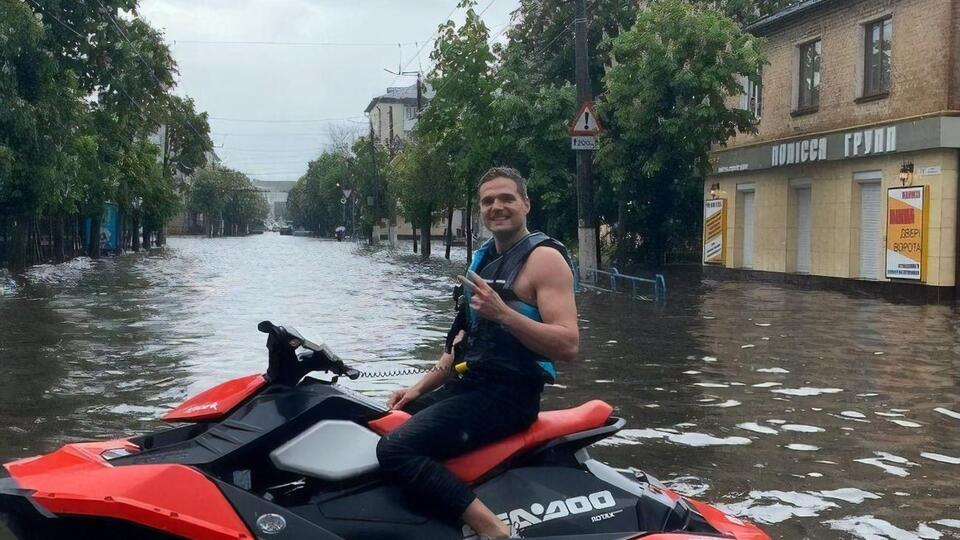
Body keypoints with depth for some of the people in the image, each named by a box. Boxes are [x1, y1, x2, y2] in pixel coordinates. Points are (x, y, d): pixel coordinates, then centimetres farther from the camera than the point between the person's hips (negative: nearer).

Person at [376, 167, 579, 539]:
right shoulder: (484, 258, 17)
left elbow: (568, 345, -20)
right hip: (467, 385, 10)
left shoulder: (543, 257, -10)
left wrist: (502, 313, -30)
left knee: (396, 449, -25)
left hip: (507, 394, -10)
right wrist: (419, 388, 15)